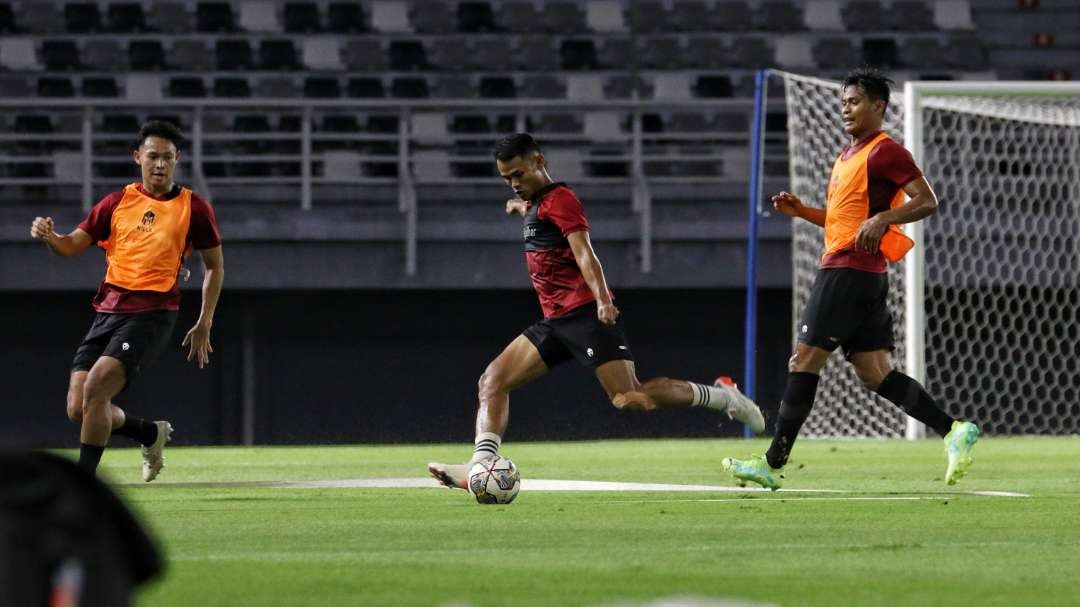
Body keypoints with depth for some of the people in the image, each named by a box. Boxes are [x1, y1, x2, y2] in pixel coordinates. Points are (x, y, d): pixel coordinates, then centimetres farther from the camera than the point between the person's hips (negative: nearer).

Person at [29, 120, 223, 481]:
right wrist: (48, 237, -13)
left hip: (152, 314, -5)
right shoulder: (117, 203, 11)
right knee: (78, 409, -2)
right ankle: (152, 434, 25)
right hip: (108, 312, 5)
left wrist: (204, 324, 7)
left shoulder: (193, 208, 3)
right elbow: (72, 246, 10)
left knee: (95, 387, -23)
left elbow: (215, 267, 12)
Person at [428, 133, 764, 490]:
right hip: (555, 321, 9)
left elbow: (584, 252, -22)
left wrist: (602, 298, -37)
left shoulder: (558, 199, -7)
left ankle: (722, 396, -2)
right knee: (492, 381, -3)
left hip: (585, 313, -9)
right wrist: (521, 207, 67)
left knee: (629, 399, -18)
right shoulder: (535, 203, 20)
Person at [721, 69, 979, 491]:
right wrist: (801, 211, 15)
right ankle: (953, 432, -2)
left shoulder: (884, 151, -8)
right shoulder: (848, 156, 22)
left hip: (848, 272, -10)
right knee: (876, 374, 5)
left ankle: (773, 464, -6)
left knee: (804, 361, -8)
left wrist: (881, 218, -26)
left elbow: (927, 201, -14)